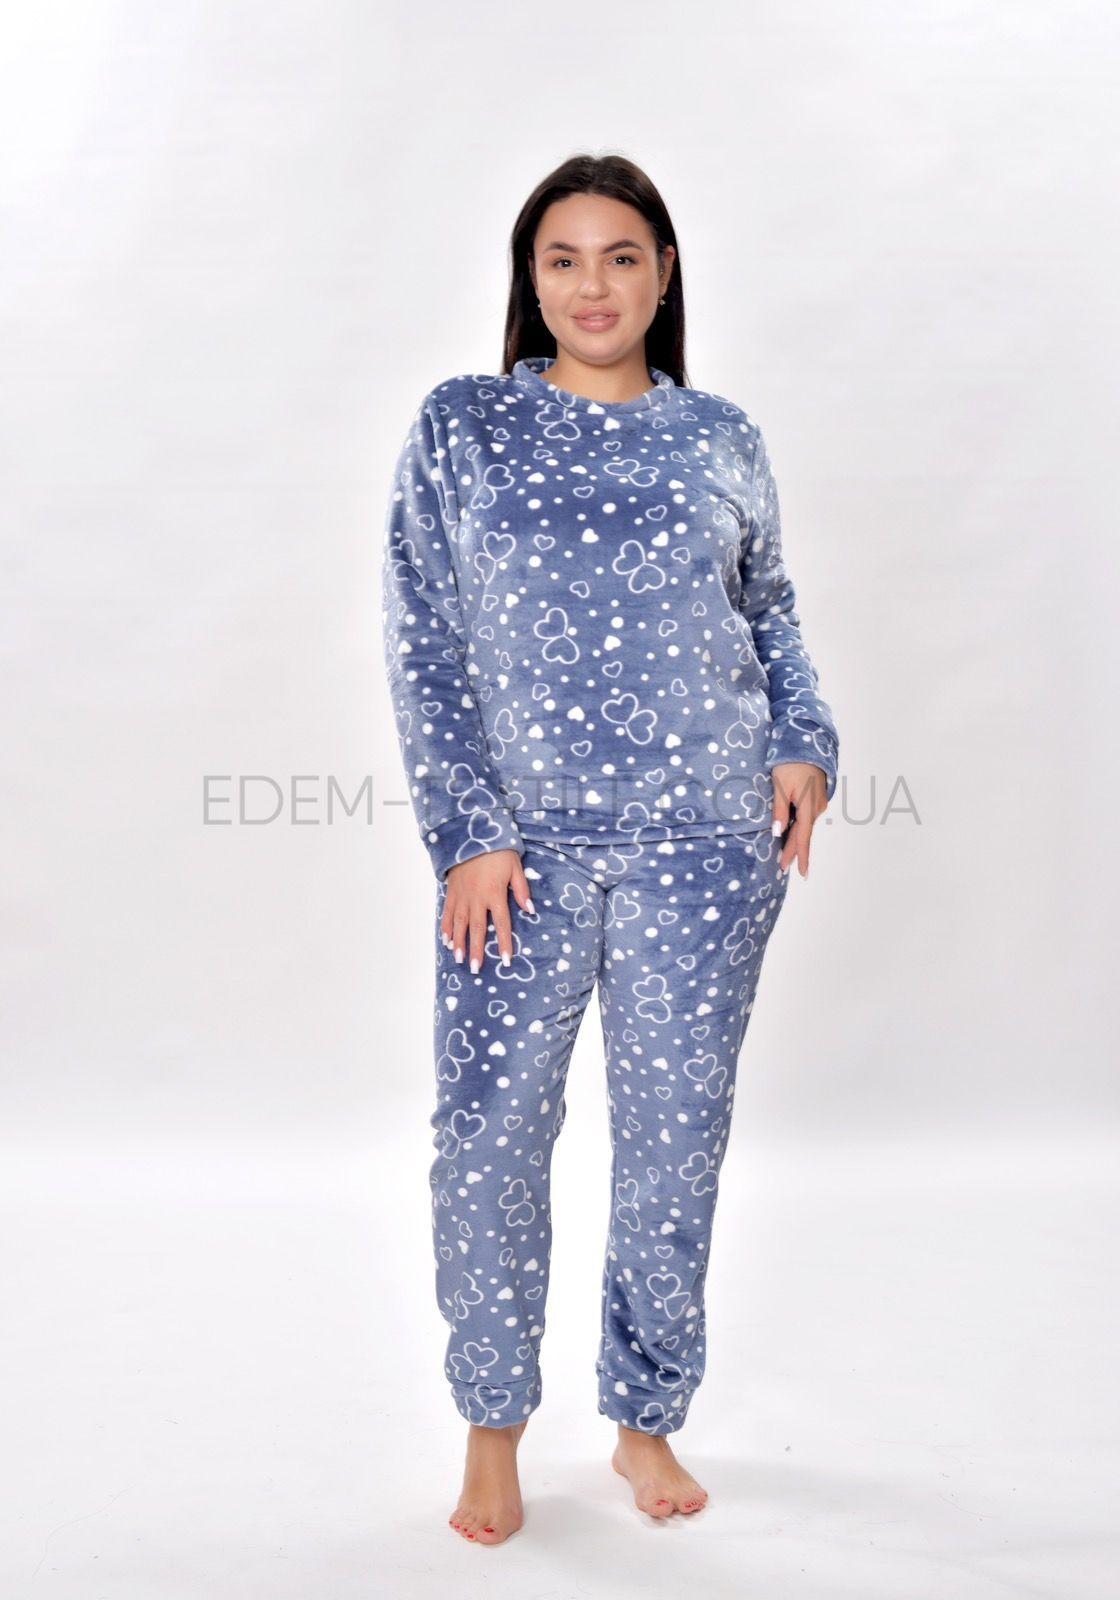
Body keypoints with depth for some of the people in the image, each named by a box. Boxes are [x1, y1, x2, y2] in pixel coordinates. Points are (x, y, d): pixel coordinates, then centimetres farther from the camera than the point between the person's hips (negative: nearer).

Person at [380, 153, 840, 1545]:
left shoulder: (721, 440, 8)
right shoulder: (461, 425, 2)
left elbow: (771, 614, 18)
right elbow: (423, 643, -1)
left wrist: (804, 743, 0)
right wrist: (468, 831, -9)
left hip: (703, 848, 2)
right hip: (521, 846, -1)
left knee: (676, 1139, 8)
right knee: (488, 1134, 2)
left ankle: (646, 1417, 29)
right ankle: (493, 1425, 25)